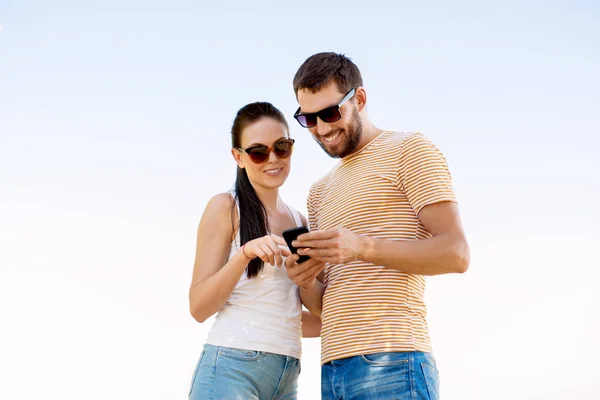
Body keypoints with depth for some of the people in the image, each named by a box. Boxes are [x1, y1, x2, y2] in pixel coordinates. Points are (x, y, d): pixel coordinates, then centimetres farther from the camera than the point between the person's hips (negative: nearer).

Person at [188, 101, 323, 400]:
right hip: (231, 366, -6)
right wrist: (244, 254, -21)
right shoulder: (226, 207, -2)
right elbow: (199, 307, -8)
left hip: (288, 376, 6)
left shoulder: (300, 222, 15)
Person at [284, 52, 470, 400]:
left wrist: (363, 247, -21)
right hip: (333, 370, 6)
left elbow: (456, 253, -9)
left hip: (393, 362, -6)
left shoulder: (410, 150, 3)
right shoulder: (320, 192, 22)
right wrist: (306, 283, -3)